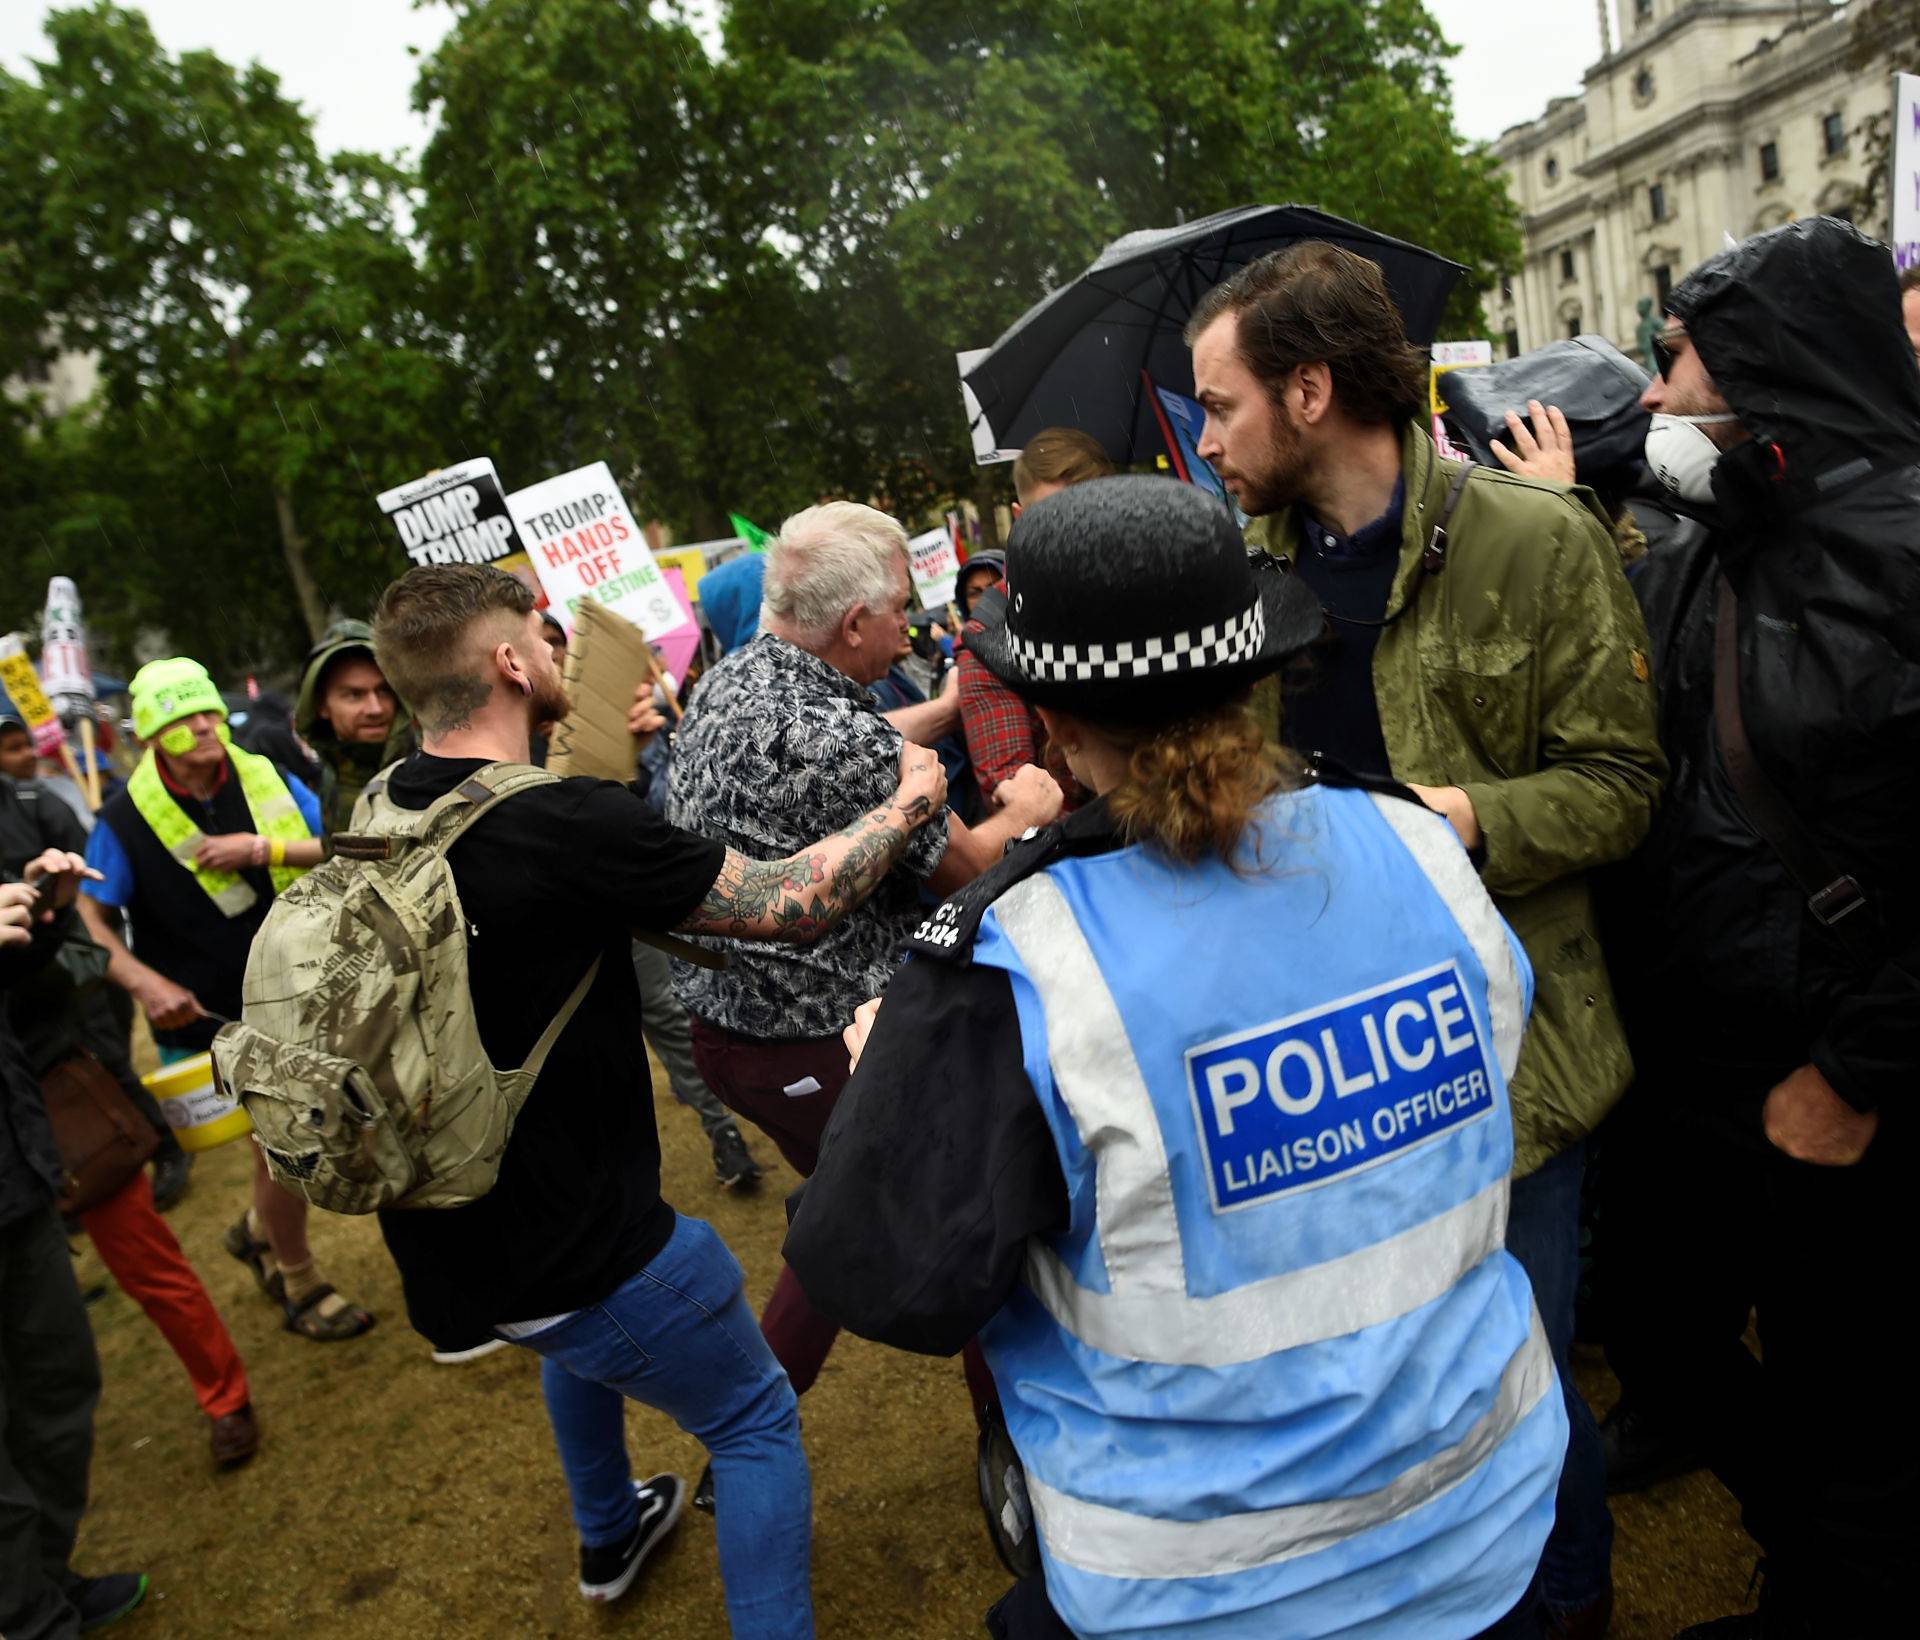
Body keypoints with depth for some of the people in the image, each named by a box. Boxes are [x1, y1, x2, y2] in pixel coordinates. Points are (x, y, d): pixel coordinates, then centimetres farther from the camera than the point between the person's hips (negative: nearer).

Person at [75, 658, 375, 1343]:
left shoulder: (266, 780, -2)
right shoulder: (127, 819, -10)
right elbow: (87, 916, -7)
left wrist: (265, 850, -22)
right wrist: (144, 981, -21)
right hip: (211, 1020, -4)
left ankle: (258, 1229, 43)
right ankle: (299, 1285, 23)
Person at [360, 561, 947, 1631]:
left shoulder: (379, 813, -4)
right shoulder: (571, 826, -28)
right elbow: (796, 903, -22)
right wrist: (910, 800, -7)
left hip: (445, 1243, 9)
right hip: (575, 1252, -9)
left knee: (581, 1347, 39)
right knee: (757, 1423, 15)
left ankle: (610, 1538, 59)